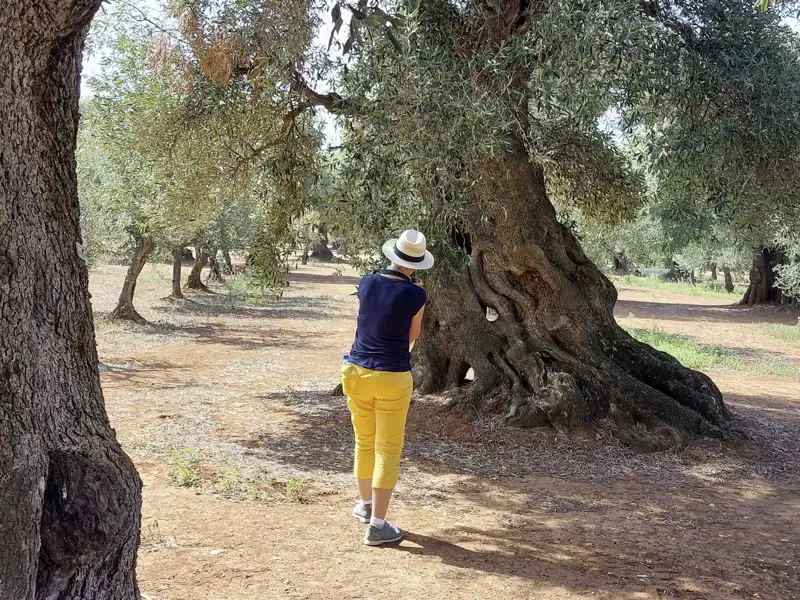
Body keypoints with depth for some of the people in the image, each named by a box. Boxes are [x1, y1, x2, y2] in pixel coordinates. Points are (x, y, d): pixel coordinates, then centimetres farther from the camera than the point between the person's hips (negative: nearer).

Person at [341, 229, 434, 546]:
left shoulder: (367, 283, -1)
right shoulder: (416, 294, -12)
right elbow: (413, 335, 3)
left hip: (358, 372, 5)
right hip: (392, 378, -5)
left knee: (364, 442, 21)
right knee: (388, 450, 4)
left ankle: (365, 504, 40)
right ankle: (377, 525, 5)